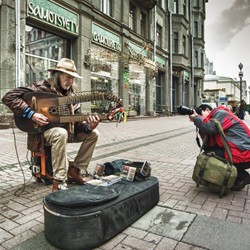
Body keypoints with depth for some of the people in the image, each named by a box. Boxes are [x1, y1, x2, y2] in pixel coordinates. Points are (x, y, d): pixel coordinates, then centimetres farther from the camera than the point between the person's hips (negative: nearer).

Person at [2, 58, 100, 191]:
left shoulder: (72, 95, 2)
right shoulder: (41, 87, -15)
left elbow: (77, 121, -1)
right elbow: (8, 97, -20)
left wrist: (88, 126, -23)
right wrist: (31, 114, -29)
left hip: (66, 130, 7)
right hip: (41, 132, -6)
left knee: (93, 133, -5)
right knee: (61, 133, -39)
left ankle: (75, 170, -1)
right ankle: (59, 182, -30)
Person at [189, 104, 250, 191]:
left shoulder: (220, 113, -4)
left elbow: (210, 129, -21)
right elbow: (208, 144, 8)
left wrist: (196, 118, -6)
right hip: (243, 152, 10)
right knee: (208, 149, 11)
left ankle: (241, 177, -1)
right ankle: (239, 173, 12)